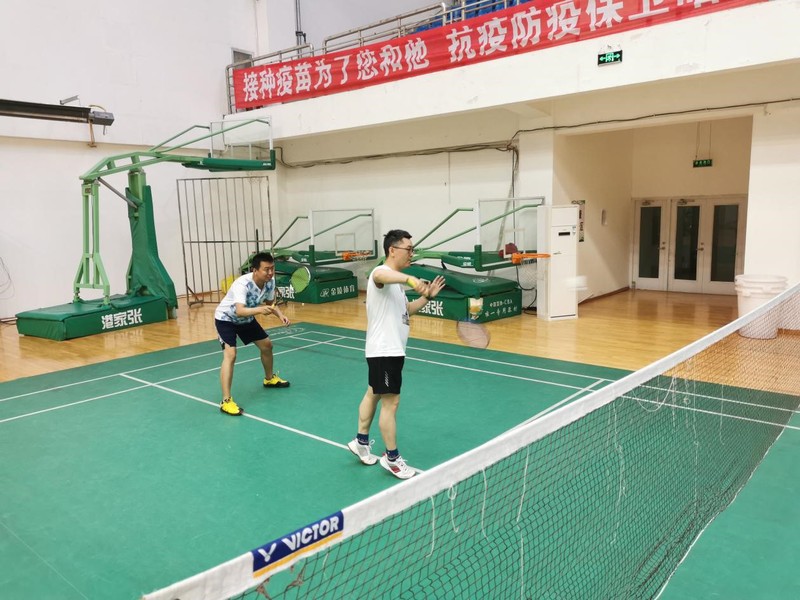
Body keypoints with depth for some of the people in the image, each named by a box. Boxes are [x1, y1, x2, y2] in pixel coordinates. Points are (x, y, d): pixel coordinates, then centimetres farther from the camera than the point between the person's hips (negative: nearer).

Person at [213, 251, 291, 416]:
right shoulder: (242, 284, -38)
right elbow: (240, 311, -52)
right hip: (226, 319, -7)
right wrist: (259, 309, -69)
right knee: (230, 354, -24)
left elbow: (270, 303, 1)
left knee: (267, 345, 15)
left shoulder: (270, 281, -17)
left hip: (246, 318, 7)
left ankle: (269, 378, 42)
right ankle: (226, 401, -22)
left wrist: (280, 315, -16)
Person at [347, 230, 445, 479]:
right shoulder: (381, 273, -18)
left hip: (391, 349, 10)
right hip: (384, 350, -10)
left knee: (373, 394, 19)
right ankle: (392, 458, 10)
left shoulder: (396, 281, 14)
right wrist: (411, 279, -62)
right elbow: (382, 276, -45)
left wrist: (427, 296, 8)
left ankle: (361, 442, 34)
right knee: (391, 402, -3)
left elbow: (405, 310, 21)